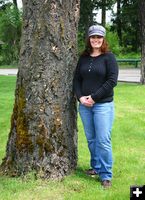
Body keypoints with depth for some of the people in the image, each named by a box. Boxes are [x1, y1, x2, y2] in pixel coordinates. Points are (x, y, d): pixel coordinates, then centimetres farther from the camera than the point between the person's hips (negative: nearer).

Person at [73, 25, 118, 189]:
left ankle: (106, 175, 4)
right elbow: (77, 79, 10)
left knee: (103, 141, -5)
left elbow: (112, 80, -11)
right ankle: (96, 167, 28)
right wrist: (80, 97, -7)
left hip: (103, 105, -4)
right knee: (91, 139, 12)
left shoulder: (109, 57, -3)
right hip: (84, 105, 5)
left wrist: (94, 97, -14)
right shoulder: (83, 58, 10)